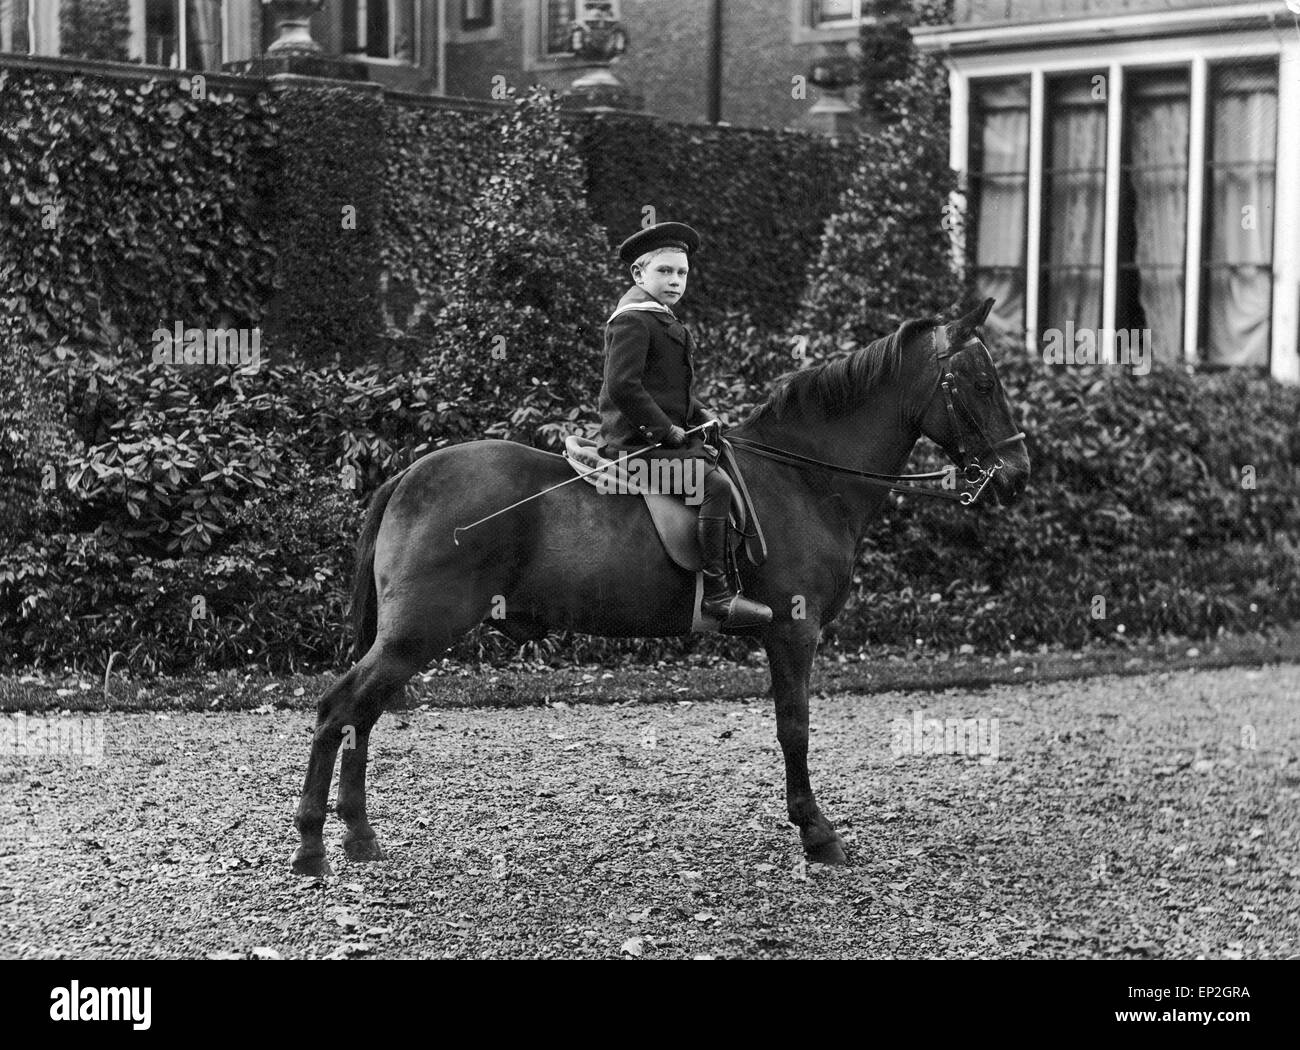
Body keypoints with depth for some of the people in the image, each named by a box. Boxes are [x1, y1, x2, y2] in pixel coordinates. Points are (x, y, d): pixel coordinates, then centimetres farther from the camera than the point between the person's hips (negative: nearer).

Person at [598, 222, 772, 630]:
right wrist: (666, 429, -19)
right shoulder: (632, 320, -12)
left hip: (665, 436, 11)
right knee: (716, 485, -25)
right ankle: (716, 592, -26)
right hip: (641, 443, -11)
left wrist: (699, 413, 14)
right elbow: (622, 385, -22)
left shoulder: (661, 320, 21)